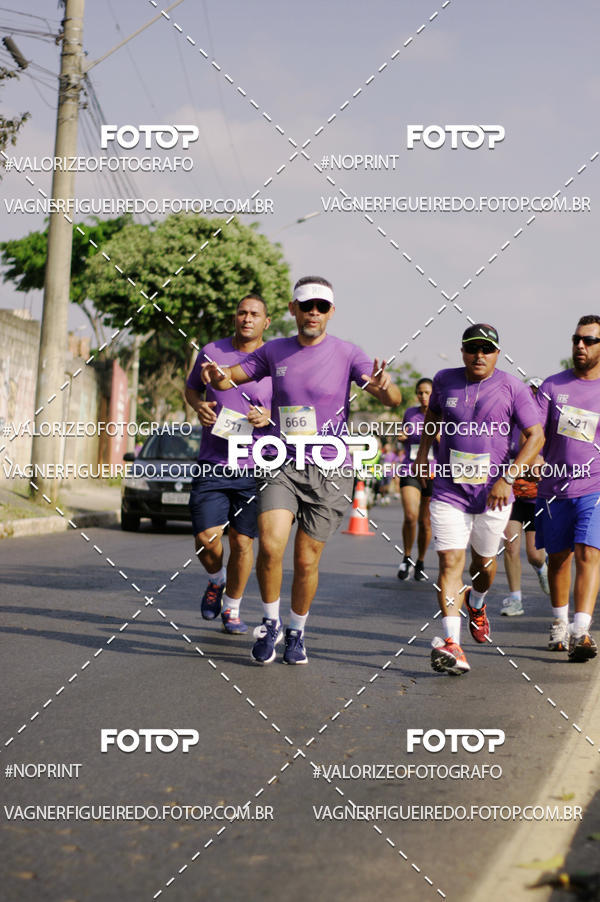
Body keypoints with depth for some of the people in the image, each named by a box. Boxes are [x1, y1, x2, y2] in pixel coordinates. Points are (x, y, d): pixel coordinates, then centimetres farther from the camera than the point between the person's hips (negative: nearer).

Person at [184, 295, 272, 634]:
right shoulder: (212, 352, 4)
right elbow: (191, 387, 21)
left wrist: (270, 417, -13)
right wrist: (198, 406, -1)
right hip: (212, 463, 1)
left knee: (242, 541, 3)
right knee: (206, 538, -8)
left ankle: (233, 608, 24)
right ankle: (217, 580, 26)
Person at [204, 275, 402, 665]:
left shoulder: (347, 354, -2)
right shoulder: (275, 351, 6)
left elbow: (394, 399, -9)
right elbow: (230, 377, 14)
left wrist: (384, 387, -35)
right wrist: (219, 376, -11)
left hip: (329, 471, -1)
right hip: (282, 464, 1)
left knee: (306, 560, 3)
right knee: (270, 545, -18)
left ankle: (297, 633, 27)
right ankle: (271, 624, 5)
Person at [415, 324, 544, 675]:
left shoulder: (513, 388, -7)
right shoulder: (445, 380, 3)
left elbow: (536, 436, -10)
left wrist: (507, 478, -18)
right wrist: (423, 451, 15)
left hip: (493, 494, -1)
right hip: (449, 491, 1)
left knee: (484, 561, 15)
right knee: (450, 561, -12)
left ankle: (476, 603, 50)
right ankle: (451, 643, -18)